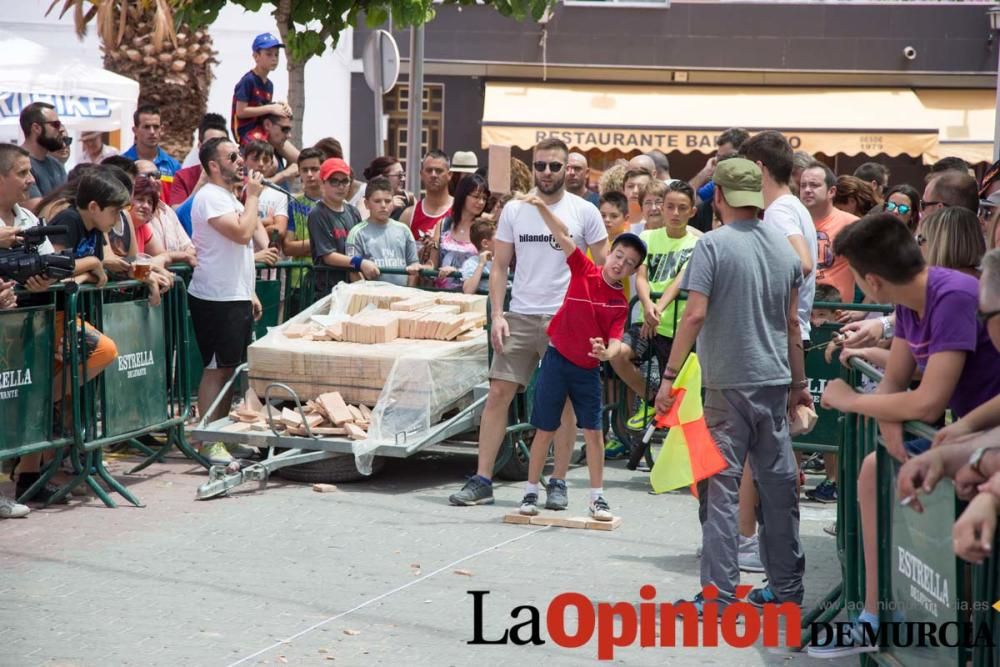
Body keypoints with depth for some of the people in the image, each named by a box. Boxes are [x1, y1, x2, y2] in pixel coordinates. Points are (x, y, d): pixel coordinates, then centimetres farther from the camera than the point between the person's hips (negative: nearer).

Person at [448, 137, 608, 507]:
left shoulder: (584, 212, 0)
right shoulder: (514, 210, 7)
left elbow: (602, 270, 3)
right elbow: (499, 266, 9)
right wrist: (497, 314, -2)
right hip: (519, 316, 2)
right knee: (498, 393, -3)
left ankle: (558, 483, 12)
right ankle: (482, 480, 1)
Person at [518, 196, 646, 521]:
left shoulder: (620, 303, -3)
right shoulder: (584, 270, -6)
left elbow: (614, 342, -11)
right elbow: (562, 235, -13)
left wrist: (605, 353, -34)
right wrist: (542, 207, -25)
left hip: (588, 368, 2)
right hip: (557, 358, -2)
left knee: (593, 430, 2)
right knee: (545, 429, 3)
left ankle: (597, 498, 11)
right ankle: (530, 492, 14)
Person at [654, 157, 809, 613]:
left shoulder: (714, 244, -9)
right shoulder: (784, 246, 9)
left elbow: (695, 314, -17)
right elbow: (792, 322, 13)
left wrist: (669, 376, -13)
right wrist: (798, 383, 20)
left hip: (728, 382, -6)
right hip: (775, 380, 6)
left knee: (720, 485, -3)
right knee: (778, 483, 13)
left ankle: (719, 591, -5)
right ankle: (785, 585, 21)